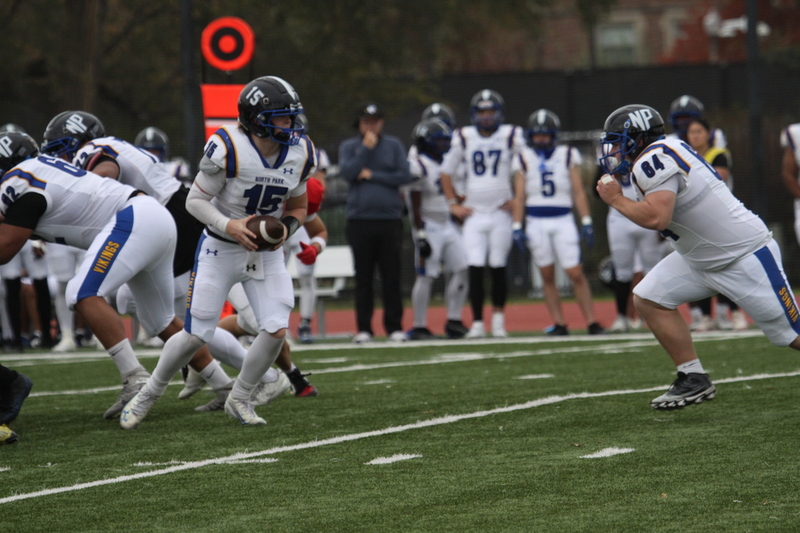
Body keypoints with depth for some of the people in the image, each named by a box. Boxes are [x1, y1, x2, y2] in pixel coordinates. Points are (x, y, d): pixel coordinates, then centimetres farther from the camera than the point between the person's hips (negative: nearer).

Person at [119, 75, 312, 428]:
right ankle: (149, 394, 20)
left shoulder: (300, 153, -8)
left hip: (267, 252, 4)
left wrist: (287, 227, -15)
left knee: (276, 330, -12)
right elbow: (195, 201, -15)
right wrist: (228, 226, -31)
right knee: (195, 335, -4)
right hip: (220, 250, -4)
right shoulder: (227, 148, -24)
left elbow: (298, 207, 6)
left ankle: (239, 399, 12)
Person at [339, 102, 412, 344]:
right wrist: (366, 149, -7)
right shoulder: (348, 147, 9)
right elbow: (347, 173, -8)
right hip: (360, 220, 0)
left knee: (391, 276, -1)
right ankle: (364, 328, 5)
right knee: (363, 276, 1)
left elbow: (404, 176, -3)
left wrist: (372, 175, -6)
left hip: (390, 218, 0)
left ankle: (394, 327, 3)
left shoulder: (393, 146, 8)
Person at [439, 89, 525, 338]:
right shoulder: (464, 138, 5)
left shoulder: (511, 137, -2)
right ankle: (477, 322, -2)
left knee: (498, 268, 1)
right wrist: (453, 204, 9)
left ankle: (498, 317, 19)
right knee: (475, 268, -7)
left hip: (501, 213, -1)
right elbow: (446, 172, 15)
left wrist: (518, 199, -3)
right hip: (473, 214, 1)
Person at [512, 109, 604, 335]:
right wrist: (517, 227, -1)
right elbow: (520, 196, 6)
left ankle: (591, 322, -4)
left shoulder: (567, 155, 6)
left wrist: (586, 222, -1)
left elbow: (578, 191, 5)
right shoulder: (524, 159, 7)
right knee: (547, 276, 2)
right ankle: (559, 323, 5)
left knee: (576, 274, -7)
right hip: (536, 222, 1)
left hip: (563, 221, -1)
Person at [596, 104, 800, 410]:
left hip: (746, 256, -10)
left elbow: (657, 218, -32)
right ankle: (694, 380, 6)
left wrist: (615, 199, -17)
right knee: (648, 299, 2)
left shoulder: (653, 160, -20)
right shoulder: (659, 157, 9)